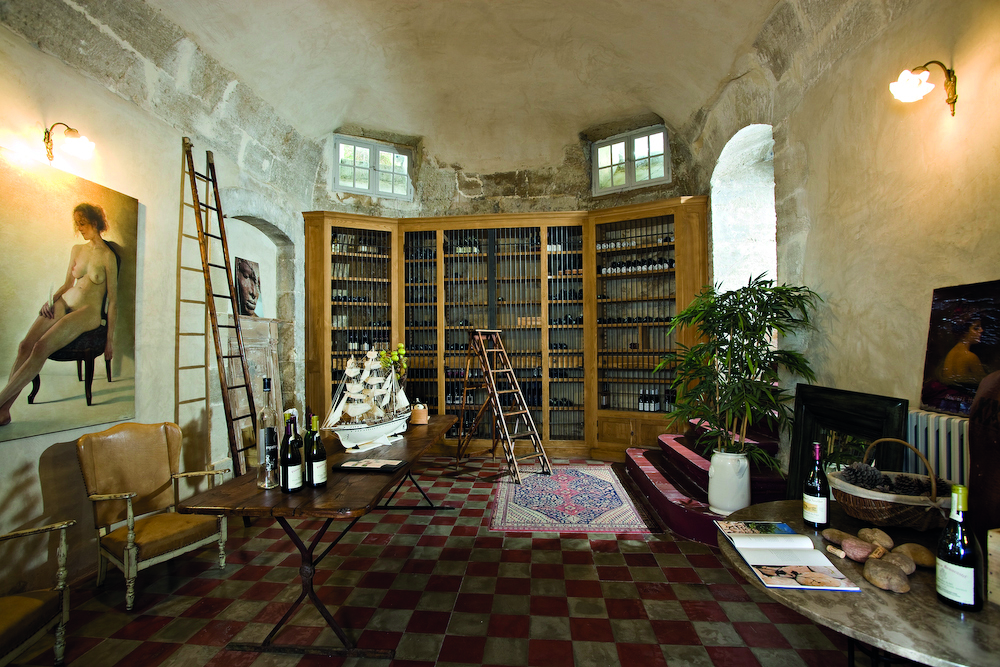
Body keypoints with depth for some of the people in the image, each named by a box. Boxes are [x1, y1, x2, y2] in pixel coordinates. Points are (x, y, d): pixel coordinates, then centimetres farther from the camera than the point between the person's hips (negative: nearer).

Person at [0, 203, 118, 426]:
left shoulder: (107, 256, -6)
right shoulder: (76, 249, 15)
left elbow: (113, 300, -7)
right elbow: (67, 284, 24)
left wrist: (110, 338, -9)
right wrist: (51, 299, 0)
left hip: (88, 312, -6)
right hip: (64, 303, 6)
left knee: (41, 348, -25)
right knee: (25, 345, -16)